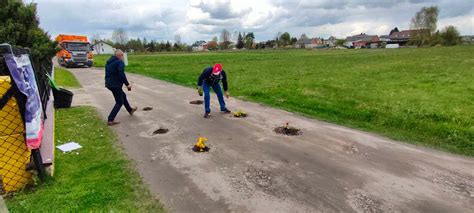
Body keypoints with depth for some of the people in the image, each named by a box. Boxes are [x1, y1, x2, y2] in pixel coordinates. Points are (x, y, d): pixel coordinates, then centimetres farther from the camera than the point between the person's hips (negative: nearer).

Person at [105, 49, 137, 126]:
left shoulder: (109, 62, 15)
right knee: (119, 102, -1)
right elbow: (122, 75, -24)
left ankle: (130, 110, 44)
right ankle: (110, 120, -4)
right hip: (115, 85, -10)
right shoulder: (120, 62, -14)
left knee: (123, 96, 27)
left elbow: (107, 73, 21)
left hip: (109, 84, 10)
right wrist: (127, 84, -18)